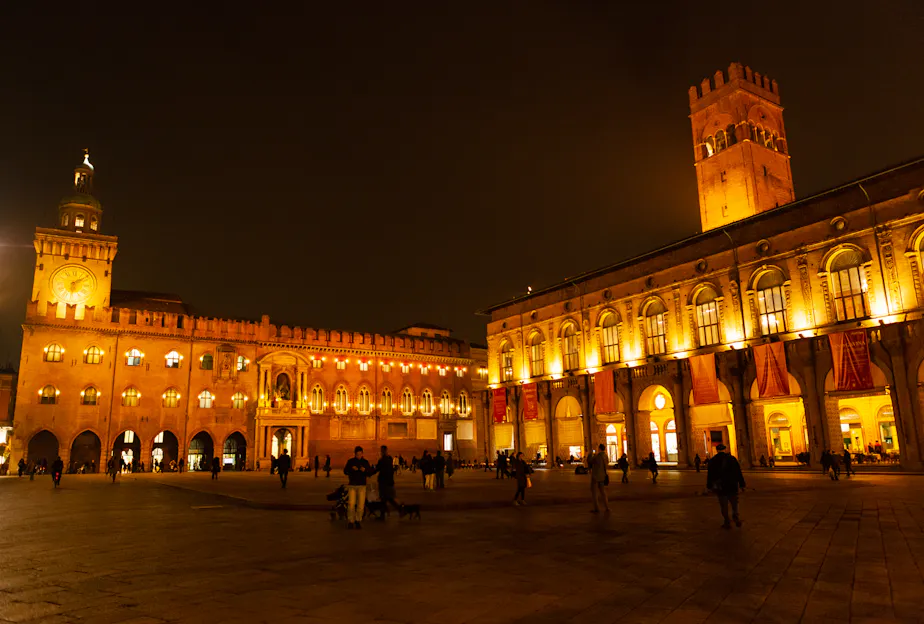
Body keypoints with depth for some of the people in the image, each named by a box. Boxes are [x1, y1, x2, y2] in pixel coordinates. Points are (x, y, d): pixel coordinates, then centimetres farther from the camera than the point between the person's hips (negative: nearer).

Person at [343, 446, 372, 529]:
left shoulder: (365, 462, 5)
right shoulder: (350, 461, 3)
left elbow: (370, 472, 3)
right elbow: (345, 471, -1)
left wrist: (365, 470, -17)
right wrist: (351, 468, -19)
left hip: (362, 485, 1)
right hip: (352, 485, -1)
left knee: (361, 505, 0)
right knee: (351, 504, -7)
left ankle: (358, 521, 16)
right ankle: (350, 521, 7)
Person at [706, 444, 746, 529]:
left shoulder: (712, 460, -1)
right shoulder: (732, 458, 0)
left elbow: (710, 474, -1)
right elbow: (739, 472, 0)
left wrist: (709, 486, 5)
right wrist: (742, 484, 5)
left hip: (720, 486, -1)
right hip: (732, 486, 1)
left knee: (724, 505, 5)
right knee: (734, 502, 14)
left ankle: (727, 522, 6)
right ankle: (735, 515, -9)